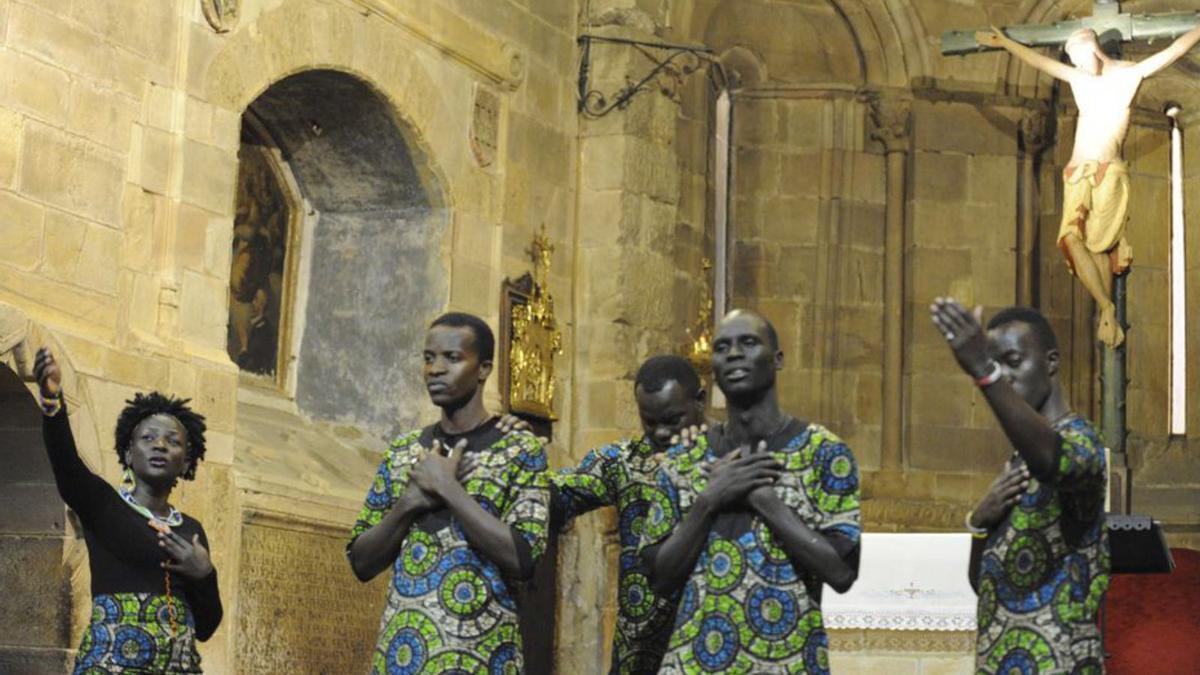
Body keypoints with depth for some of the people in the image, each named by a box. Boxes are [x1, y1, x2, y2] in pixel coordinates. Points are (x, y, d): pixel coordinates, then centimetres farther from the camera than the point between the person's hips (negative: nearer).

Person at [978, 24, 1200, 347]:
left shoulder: (1131, 73, 8)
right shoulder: (1078, 78, 20)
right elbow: (1038, 60, 30)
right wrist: (1005, 42, 35)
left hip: (1109, 173, -4)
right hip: (1077, 175, 4)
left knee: (1097, 242, -15)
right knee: (1072, 238, -13)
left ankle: (1107, 314, -7)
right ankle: (1106, 308, -9)